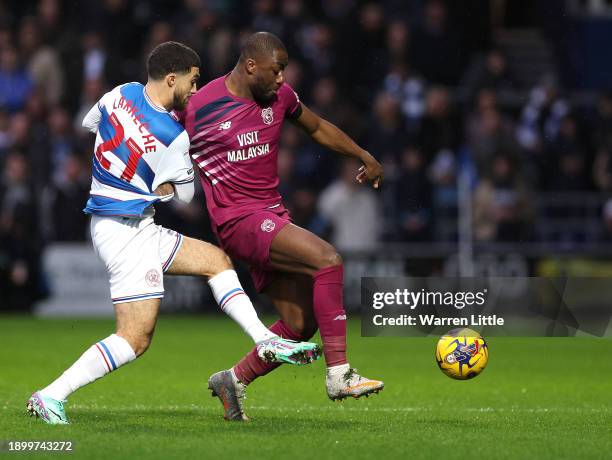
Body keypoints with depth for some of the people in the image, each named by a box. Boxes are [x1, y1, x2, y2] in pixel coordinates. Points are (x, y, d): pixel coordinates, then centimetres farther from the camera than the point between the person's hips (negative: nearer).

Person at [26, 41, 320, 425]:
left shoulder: (123, 93, -1)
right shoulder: (173, 137, -19)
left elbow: (90, 123, 21)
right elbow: (184, 194, -4)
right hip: (127, 231, -10)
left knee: (215, 259, 14)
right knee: (136, 339, -10)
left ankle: (266, 340, 9)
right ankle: (51, 397, -12)